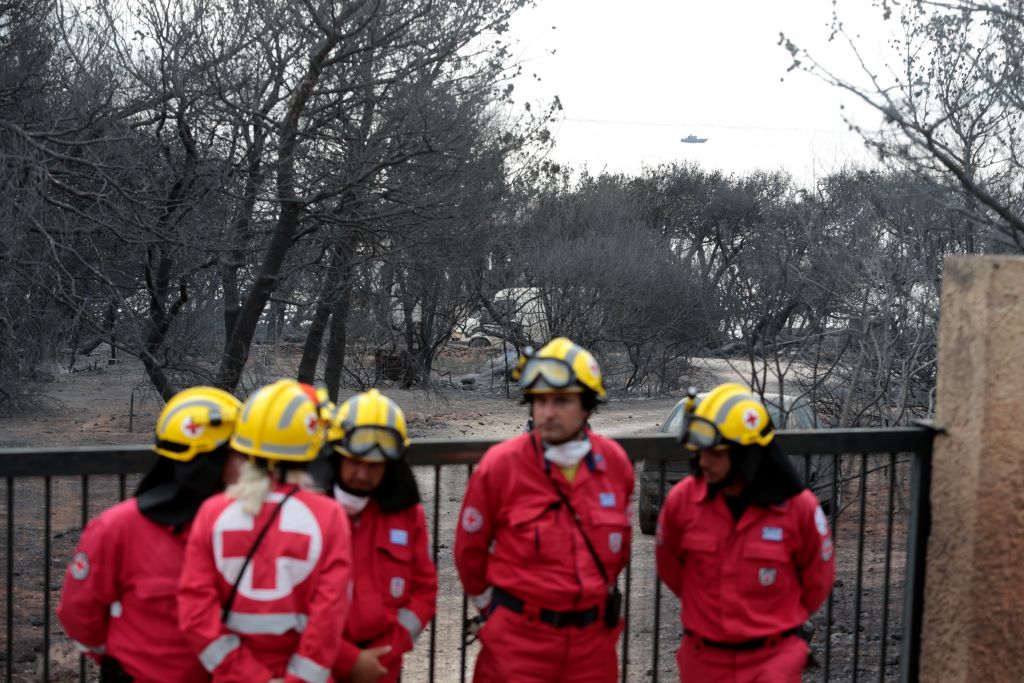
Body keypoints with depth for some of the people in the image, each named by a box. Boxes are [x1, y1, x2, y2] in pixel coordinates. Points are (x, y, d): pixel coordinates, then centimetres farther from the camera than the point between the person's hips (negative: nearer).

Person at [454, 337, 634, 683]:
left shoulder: (614, 462, -2)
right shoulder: (500, 464, -13)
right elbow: (469, 548, 0)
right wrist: (487, 600, 11)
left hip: (593, 637, 4)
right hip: (518, 639, -3)